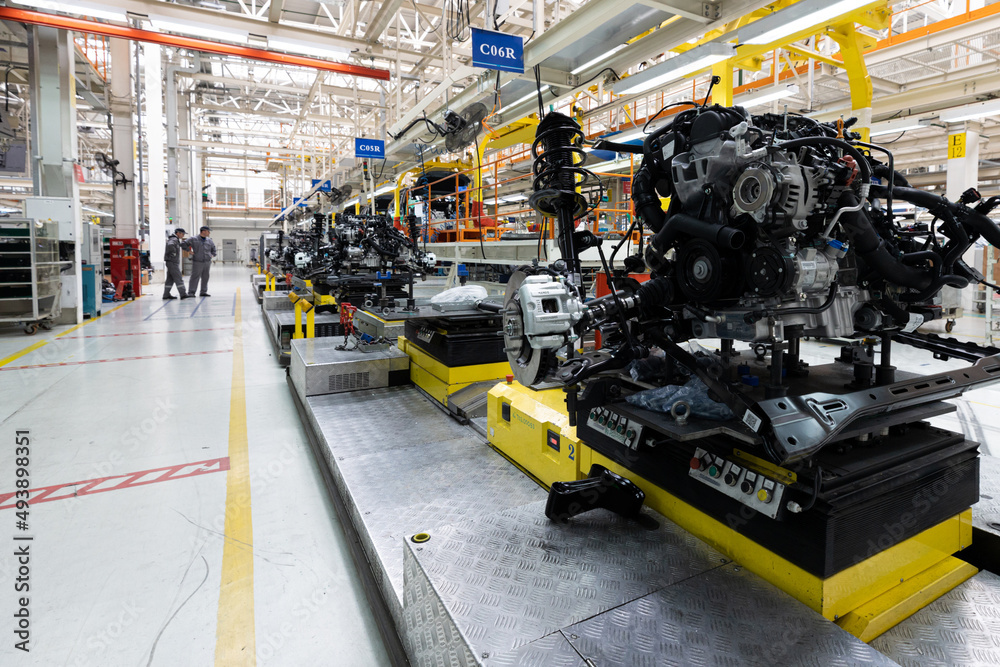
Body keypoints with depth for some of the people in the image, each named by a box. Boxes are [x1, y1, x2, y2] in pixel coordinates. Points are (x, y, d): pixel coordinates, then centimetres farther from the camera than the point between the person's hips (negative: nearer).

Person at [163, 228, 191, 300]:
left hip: (172, 262, 10)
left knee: (170, 279, 10)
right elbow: (170, 245, -34)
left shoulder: (176, 240, 18)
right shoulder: (173, 239, -13)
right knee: (178, 278, -10)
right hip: (172, 262, -10)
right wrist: (173, 253, -22)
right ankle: (183, 294, -12)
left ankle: (166, 294, 13)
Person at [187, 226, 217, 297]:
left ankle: (203, 292, 16)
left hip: (207, 262, 5)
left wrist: (212, 255, 17)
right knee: (195, 277, -6)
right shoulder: (193, 239, -5)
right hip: (197, 262, -5)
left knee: (205, 277, 8)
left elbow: (213, 248, 26)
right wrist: (189, 251, -3)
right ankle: (191, 292, -3)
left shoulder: (209, 241, 9)